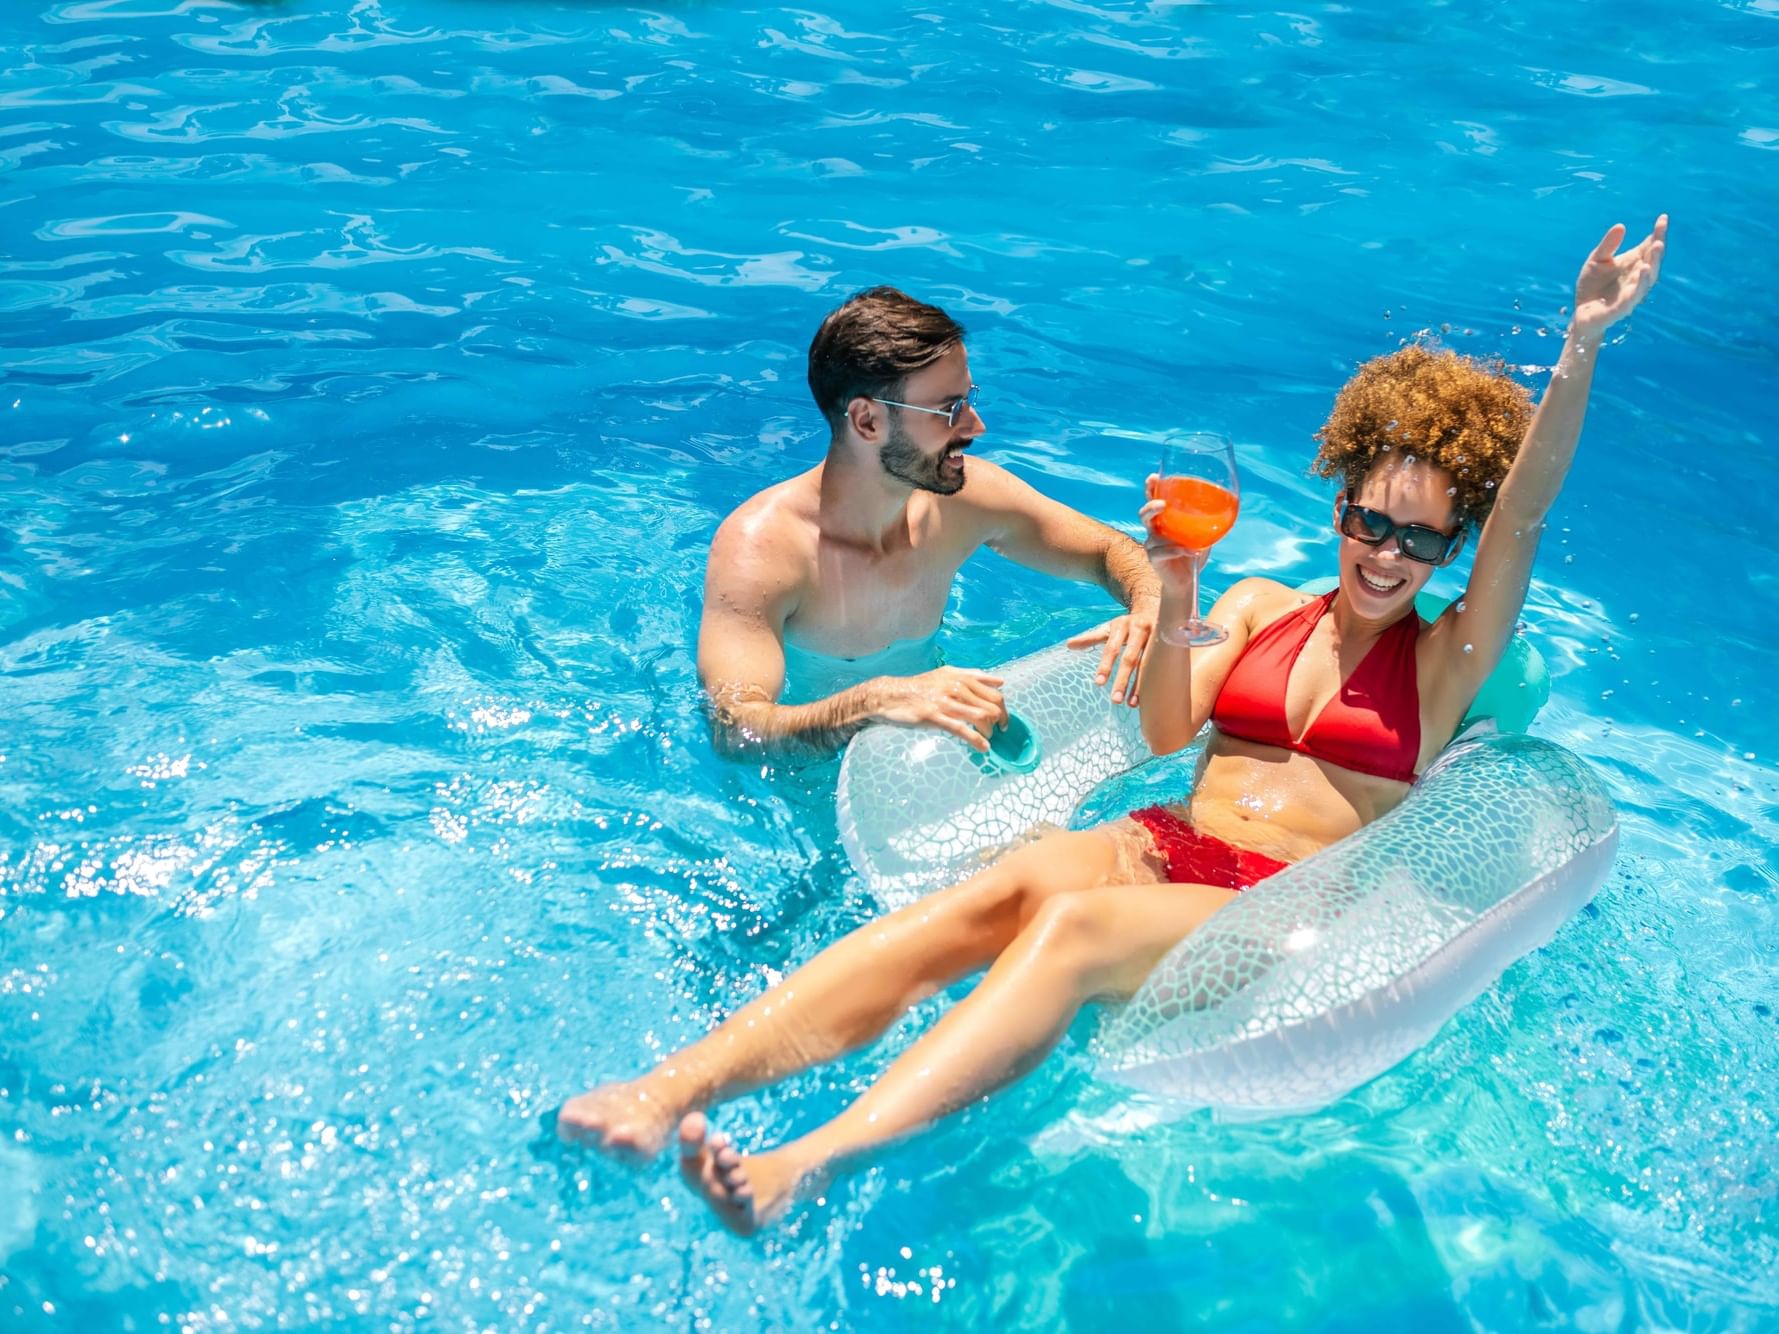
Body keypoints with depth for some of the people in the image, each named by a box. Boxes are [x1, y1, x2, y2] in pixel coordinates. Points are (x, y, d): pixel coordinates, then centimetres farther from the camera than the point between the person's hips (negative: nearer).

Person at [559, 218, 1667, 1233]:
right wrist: (1171, 597, -5)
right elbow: (1166, 734, 11)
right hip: (1163, 845, 3)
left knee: (1077, 923, -36)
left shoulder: (1445, 662, 16)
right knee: (1000, 888, -31)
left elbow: (1524, 514, 1)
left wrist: (1583, 343, -11)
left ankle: (804, 1167, -53)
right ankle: (678, 1082, -48)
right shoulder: (1260, 606, 24)